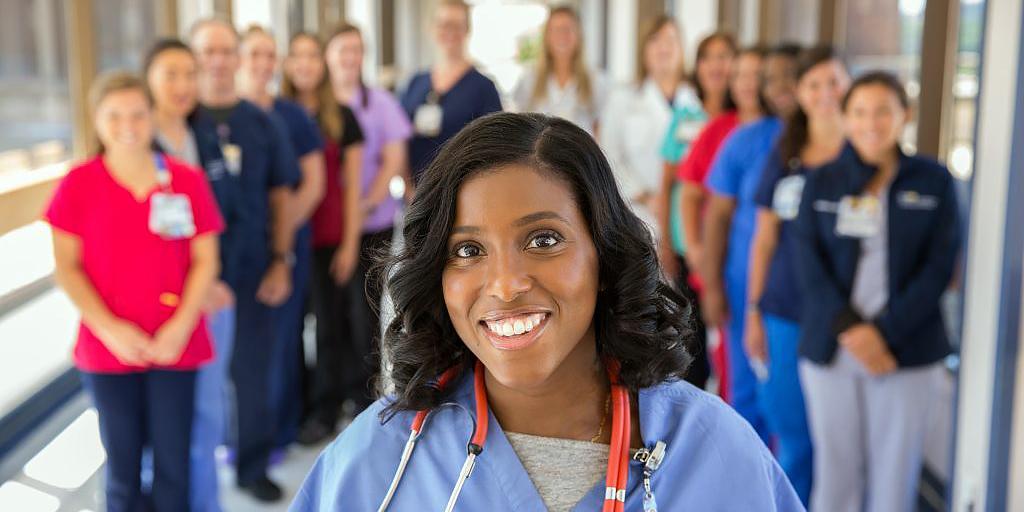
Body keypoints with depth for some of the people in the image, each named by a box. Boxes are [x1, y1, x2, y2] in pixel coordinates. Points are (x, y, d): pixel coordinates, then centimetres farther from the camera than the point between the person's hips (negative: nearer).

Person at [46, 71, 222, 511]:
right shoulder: (78, 184, -3)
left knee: (173, 465, 7)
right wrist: (109, 329, -12)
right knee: (123, 467, 9)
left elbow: (205, 261, 0)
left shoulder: (188, 181, -1)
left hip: (177, 346, 0)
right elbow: (66, 267, -2)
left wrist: (181, 327, -11)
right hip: (108, 350, 0)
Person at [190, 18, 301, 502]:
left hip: (252, 270, 2)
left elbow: (280, 196, 7)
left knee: (253, 373, 9)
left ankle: (253, 465, 26)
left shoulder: (262, 124, 3)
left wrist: (281, 261, 0)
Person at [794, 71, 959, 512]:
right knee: (835, 464, 7)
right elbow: (809, 264, 0)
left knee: (895, 469, 4)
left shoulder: (934, 181, 3)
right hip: (831, 350, 1)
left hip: (906, 352, -1)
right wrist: (849, 327, -13)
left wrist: (884, 331, -12)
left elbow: (939, 266, -3)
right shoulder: (821, 183, 7)